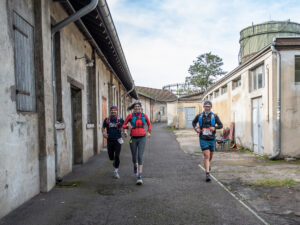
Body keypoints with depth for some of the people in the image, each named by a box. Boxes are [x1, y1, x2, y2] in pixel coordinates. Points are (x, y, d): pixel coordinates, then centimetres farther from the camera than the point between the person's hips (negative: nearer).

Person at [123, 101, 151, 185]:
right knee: (134, 156, 12)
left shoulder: (144, 115, 2)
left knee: (140, 156, -13)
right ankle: (135, 166, 50)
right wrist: (125, 131, -13)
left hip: (142, 139, 0)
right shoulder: (130, 115, -3)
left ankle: (139, 177, -14)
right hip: (133, 139, 0)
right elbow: (124, 124, 7)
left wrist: (148, 132, 9)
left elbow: (149, 124, 20)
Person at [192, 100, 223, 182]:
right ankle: (207, 174, -10)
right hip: (203, 139, -2)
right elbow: (194, 122, 17)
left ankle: (207, 164, 52)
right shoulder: (199, 116, 0)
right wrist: (196, 128, -3)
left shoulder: (214, 116, -2)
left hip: (212, 139, 2)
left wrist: (214, 127, -17)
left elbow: (221, 125, 2)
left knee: (211, 155, 19)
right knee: (206, 155, -13)